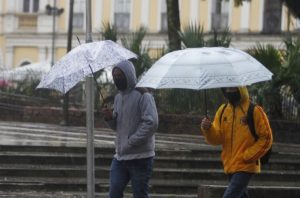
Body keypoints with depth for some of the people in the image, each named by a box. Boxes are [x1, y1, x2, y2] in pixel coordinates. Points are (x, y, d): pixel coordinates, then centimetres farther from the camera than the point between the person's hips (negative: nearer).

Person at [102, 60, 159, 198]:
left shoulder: (143, 96, -11)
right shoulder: (118, 97, 14)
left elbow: (151, 123, -20)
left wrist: (130, 142, -21)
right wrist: (110, 118, -1)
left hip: (140, 158, -8)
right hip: (120, 156, 8)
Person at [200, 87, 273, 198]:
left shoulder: (254, 111, -9)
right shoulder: (223, 110, 7)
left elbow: (266, 138, -7)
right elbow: (216, 138, 2)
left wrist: (247, 156, -13)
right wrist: (208, 129, -20)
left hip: (245, 166, -6)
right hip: (230, 166, 6)